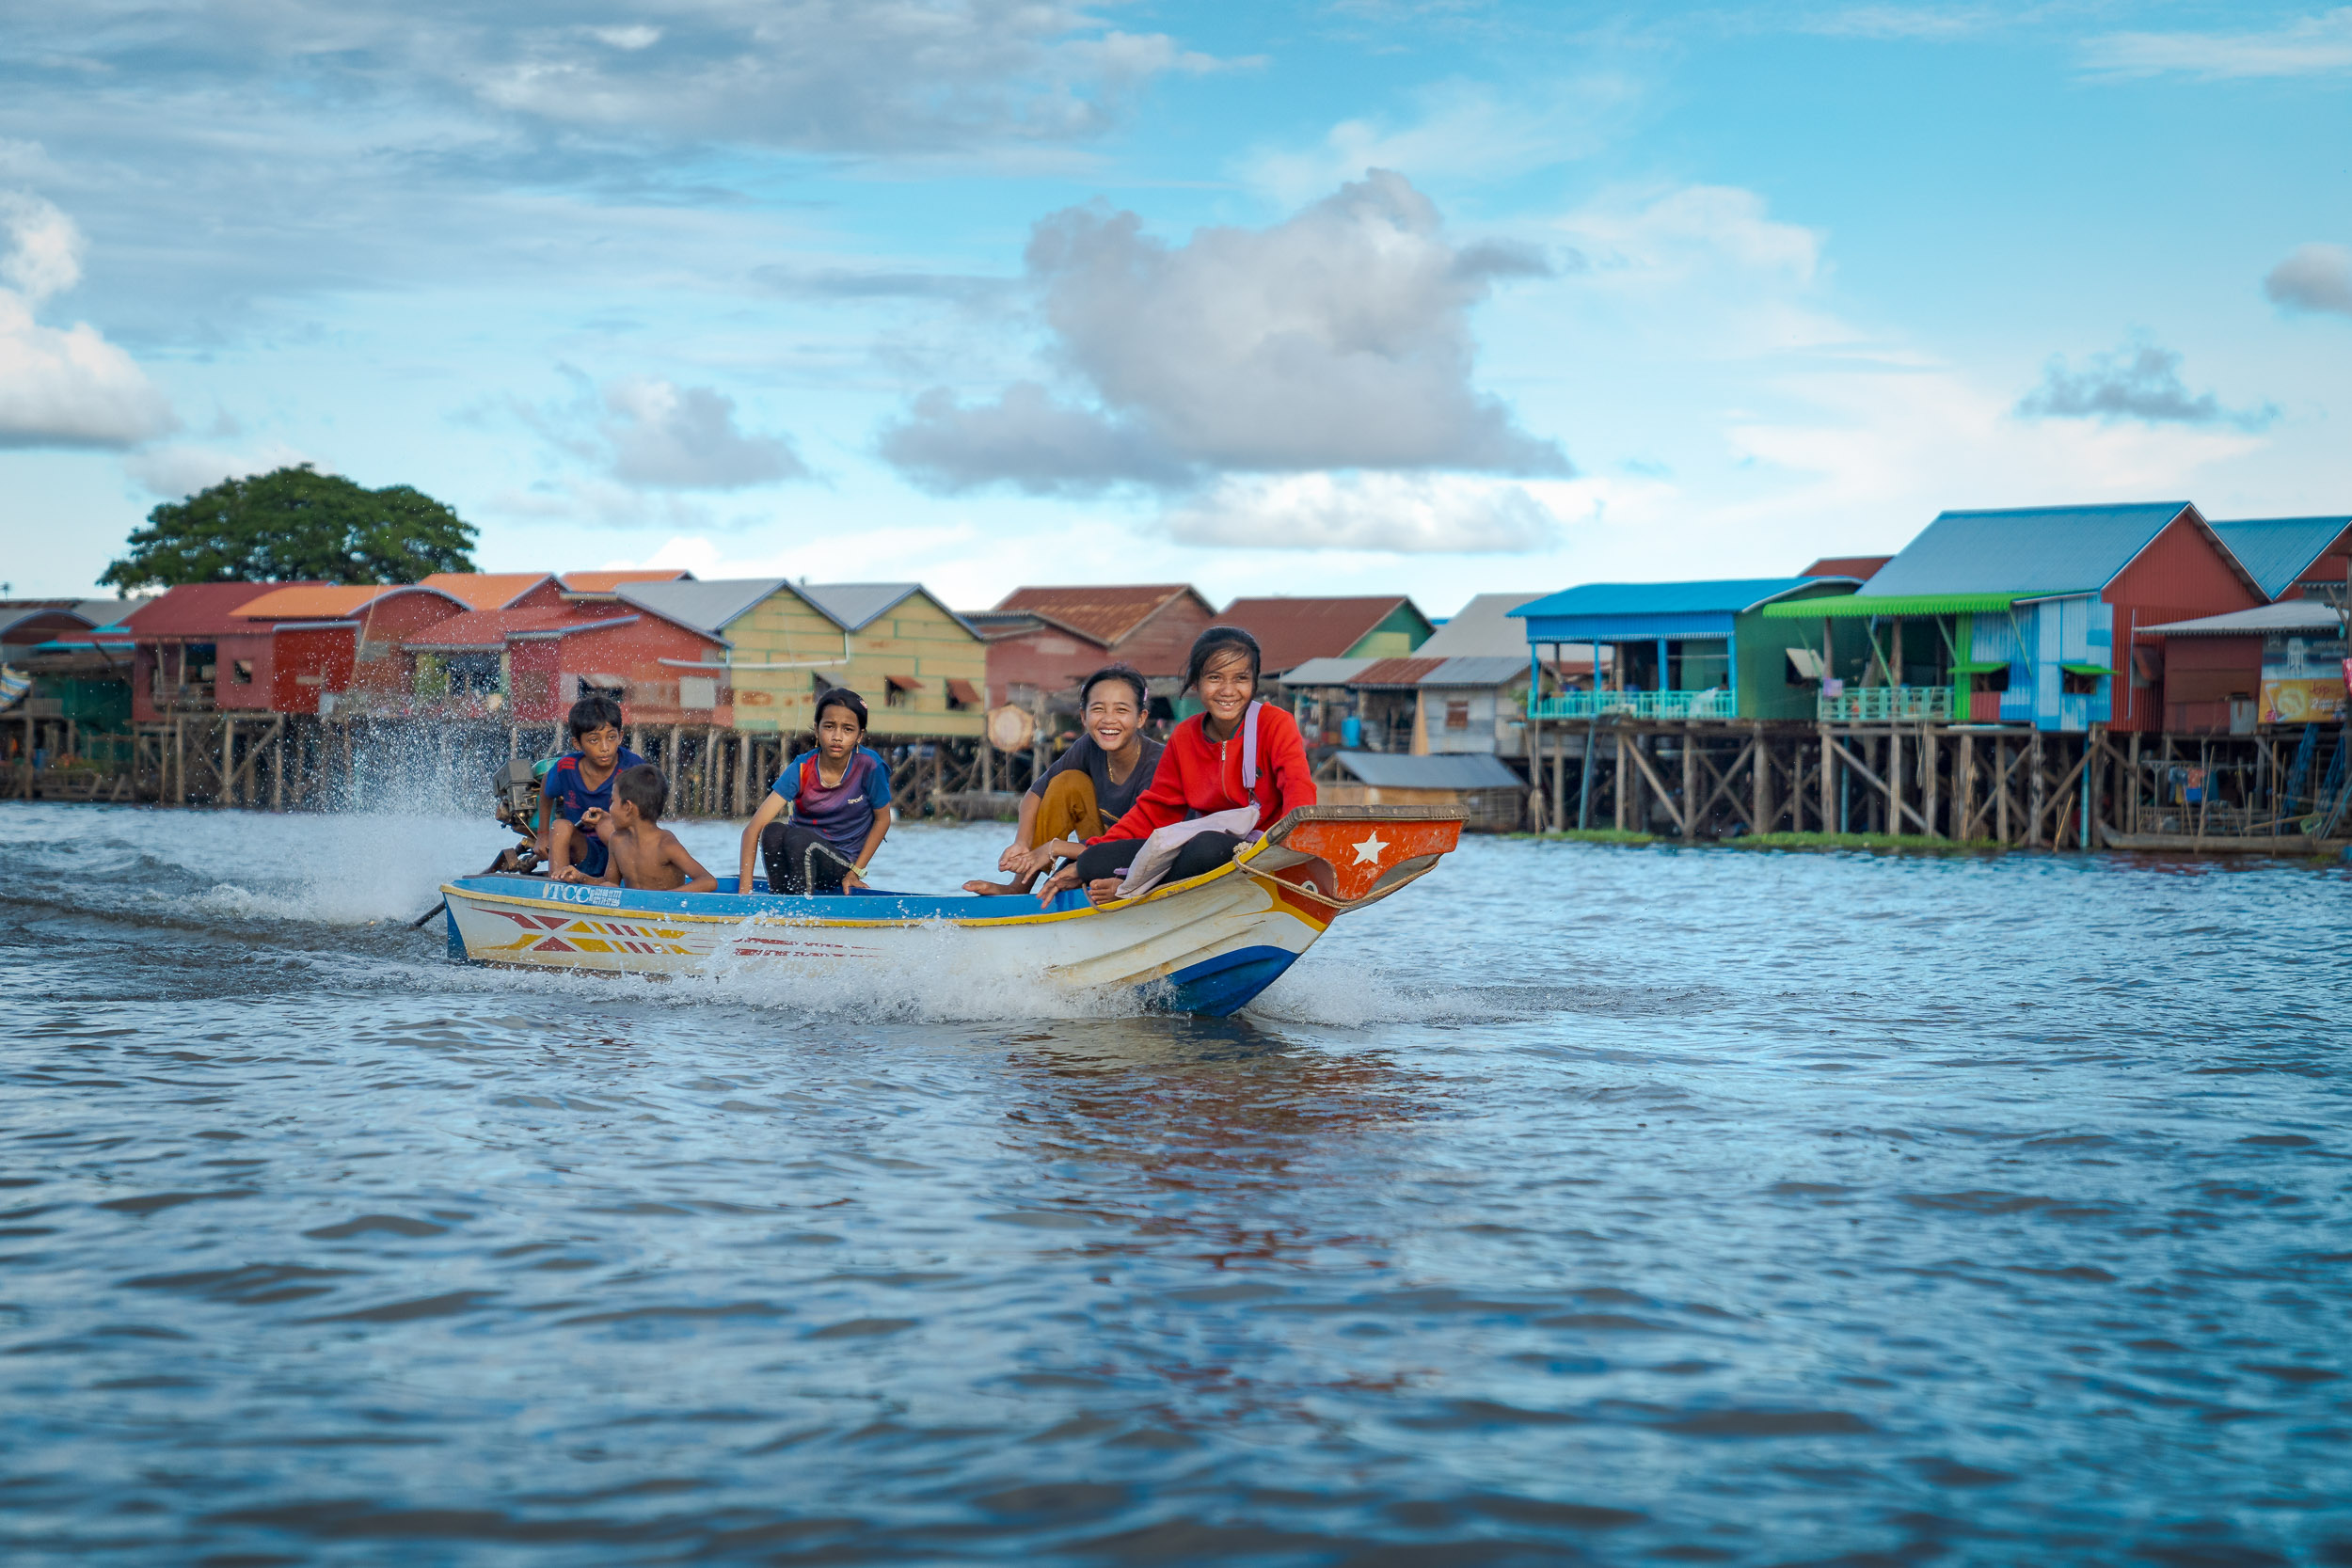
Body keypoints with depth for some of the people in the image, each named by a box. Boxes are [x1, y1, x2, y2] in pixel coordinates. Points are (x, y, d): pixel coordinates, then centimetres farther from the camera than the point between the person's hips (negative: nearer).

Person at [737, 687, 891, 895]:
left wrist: (856, 871, -6)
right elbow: (753, 829, -19)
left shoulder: (869, 767, -16)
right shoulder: (801, 769, -14)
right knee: (772, 831, -32)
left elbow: (882, 819, 1)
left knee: (798, 837, -33)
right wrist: (745, 888, -30)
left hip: (841, 864, -2)